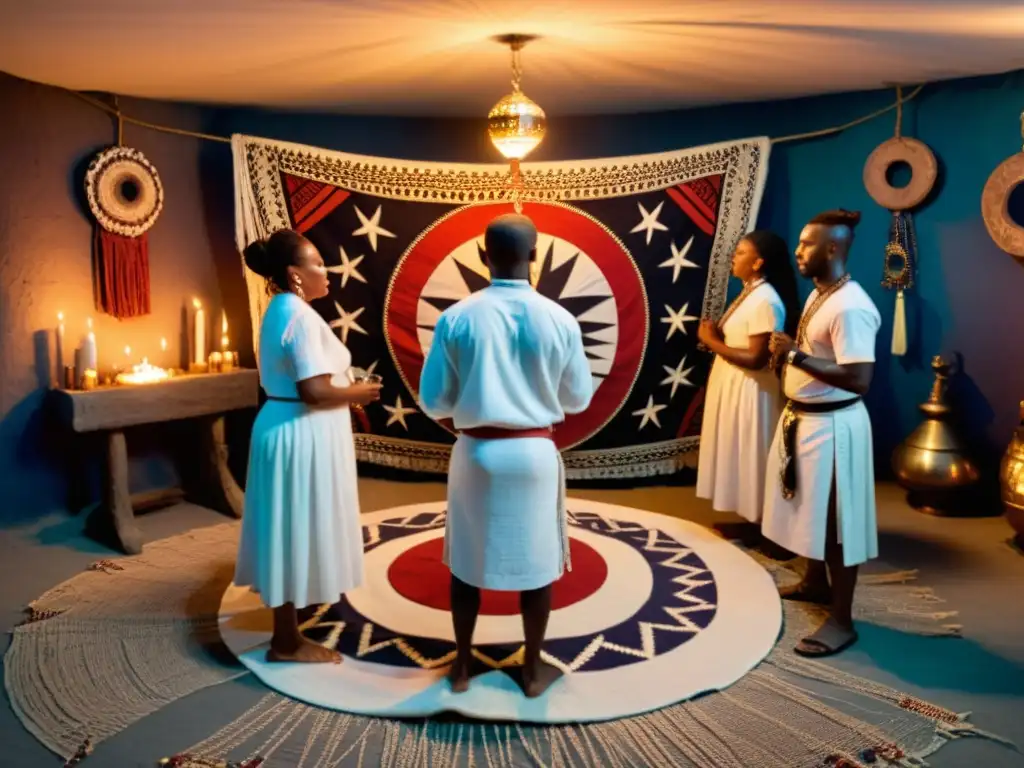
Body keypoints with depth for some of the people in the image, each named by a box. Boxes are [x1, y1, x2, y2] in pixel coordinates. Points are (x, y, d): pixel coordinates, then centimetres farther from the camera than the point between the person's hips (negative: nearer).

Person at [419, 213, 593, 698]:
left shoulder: (456, 319, -8)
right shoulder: (559, 320, -7)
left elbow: (432, 402, -4)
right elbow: (579, 399, 4)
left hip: (476, 452, 1)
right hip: (534, 452, 0)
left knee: (467, 561, 15)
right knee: (536, 561, 13)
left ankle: (462, 666, 29)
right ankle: (533, 669, 26)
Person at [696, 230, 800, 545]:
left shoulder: (765, 301, -21)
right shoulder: (749, 293, 11)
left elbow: (755, 359, -24)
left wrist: (712, 342, -17)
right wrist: (716, 333, -1)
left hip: (750, 391, -10)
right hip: (732, 385, 10)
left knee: (750, 455, 2)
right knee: (739, 454, 16)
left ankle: (758, 526, 16)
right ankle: (750, 520, 28)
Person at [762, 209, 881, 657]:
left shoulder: (849, 307, -23)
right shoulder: (818, 294, 9)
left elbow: (859, 379, -28)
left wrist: (796, 355, -24)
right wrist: (787, 355, 3)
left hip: (832, 426, -10)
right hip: (802, 418, 10)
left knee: (834, 521, 1)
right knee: (810, 510, 23)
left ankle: (841, 621, 14)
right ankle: (816, 582, 43)